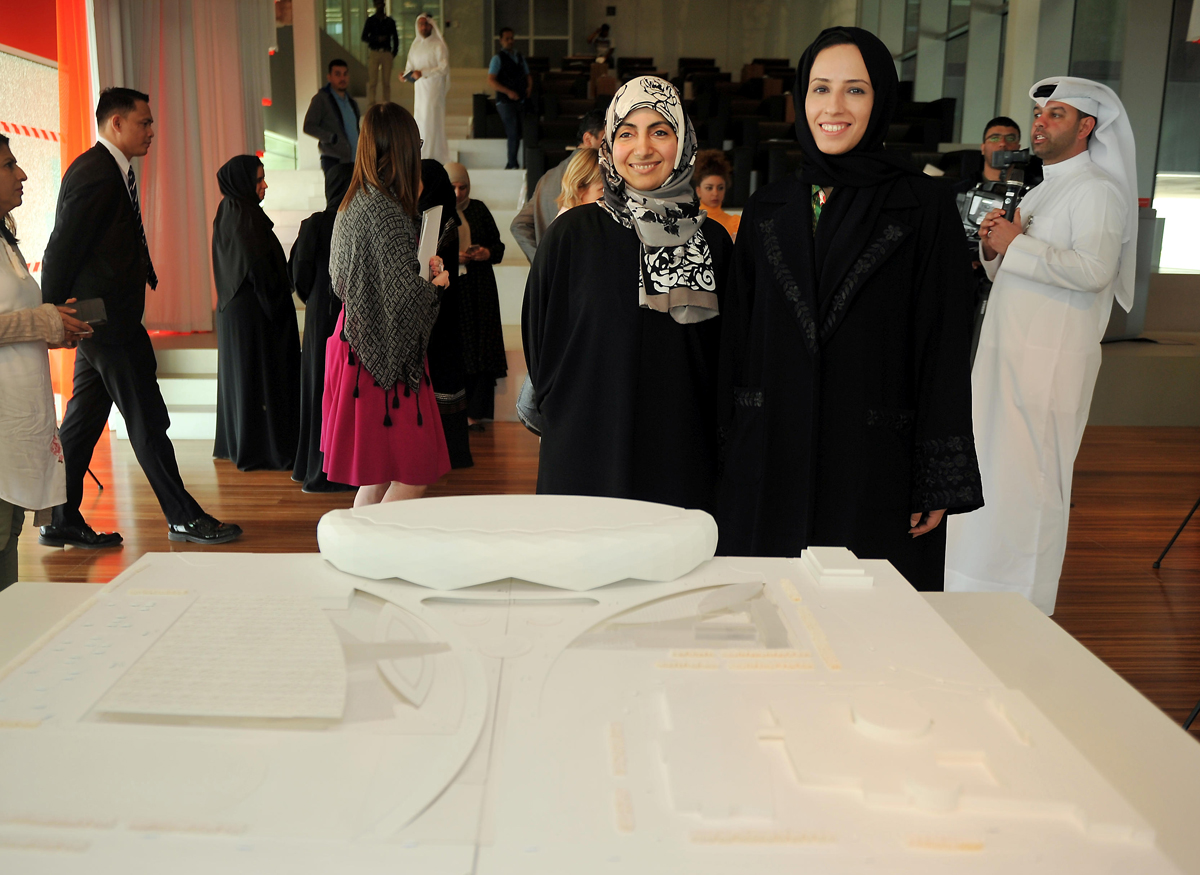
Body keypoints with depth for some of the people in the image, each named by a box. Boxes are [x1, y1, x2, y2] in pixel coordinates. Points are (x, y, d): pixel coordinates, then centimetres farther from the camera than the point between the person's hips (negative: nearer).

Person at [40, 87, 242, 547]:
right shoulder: (96, 173, -15)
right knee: (147, 422, -2)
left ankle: (61, 521, 22)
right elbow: (61, 250, -17)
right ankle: (183, 518, 7)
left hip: (101, 318, 10)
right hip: (108, 319, -10)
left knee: (82, 421, 13)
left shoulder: (111, 170, 16)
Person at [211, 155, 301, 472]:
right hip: (254, 311, -10)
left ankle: (235, 442, 25)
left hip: (234, 307, 10)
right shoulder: (243, 217, -18)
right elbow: (258, 267, -23)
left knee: (239, 372, 16)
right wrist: (276, 301, -13)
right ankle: (265, 449, 0)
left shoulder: (228, 213, 11)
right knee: (260, 374, -5)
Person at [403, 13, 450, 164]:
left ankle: (434, 156, -5)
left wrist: (423, 73, -22)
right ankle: (421, 156, 11)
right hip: (419, 89, 6)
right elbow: (410, 65, 19)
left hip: (434, 89, -6)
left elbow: (444, 68, -14)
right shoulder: (415, 45, 14)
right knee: (419, 121, 5)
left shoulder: (438, 45, -6)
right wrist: (406, 75, -3)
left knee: (431, 122, -9)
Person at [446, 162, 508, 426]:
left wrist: (488, 253, -6)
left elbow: (498, 244, 16)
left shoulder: (479, 209, 12)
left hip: (479, 290, 3)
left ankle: (474, 414, 3)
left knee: (480, 351, -3)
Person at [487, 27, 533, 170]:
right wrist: (508, 92, -19)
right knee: (513, 134, -12)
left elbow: (528, 75, 27)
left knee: (517, 134, 8)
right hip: (505, 101, -6)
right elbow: (490, 80, -10)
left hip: (520, 100, 6)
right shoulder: (498, 58, -2)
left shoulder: (519, 57, 16)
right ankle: (513, 165, -5)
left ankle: (511, 165, 18)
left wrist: (529, 86, 5)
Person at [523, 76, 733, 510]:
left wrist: (714, 450, 6)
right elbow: (541, 344, 5)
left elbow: (726, 362, 12)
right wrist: (563, 423, 2)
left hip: (683, 464, 2)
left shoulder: (713, 242, 6)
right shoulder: (572, 234, -1)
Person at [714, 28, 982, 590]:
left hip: (876, 464, -3)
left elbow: (944, 348, -5)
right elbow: (739, 334, 11)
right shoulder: (768, 208, 8)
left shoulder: (925, 206, -3)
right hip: (771, 456, 3)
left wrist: (940, 480, -9)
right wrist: (726, 449, 8)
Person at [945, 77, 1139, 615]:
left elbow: (1093, 269, -23)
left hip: (1050, 364, -9)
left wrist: (1016, 245, -15)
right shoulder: (1037, 192, 23)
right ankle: (982, 605, 21)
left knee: (1027, 487, -7)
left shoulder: (1097, 191, -6)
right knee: (986, 478, 10)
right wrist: (992, 249, 4)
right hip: (1003, 357, 9)